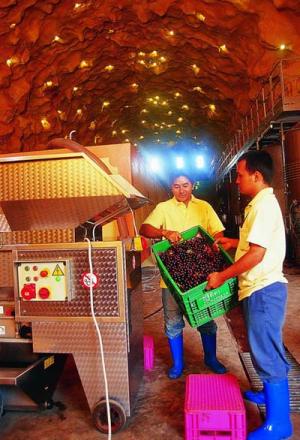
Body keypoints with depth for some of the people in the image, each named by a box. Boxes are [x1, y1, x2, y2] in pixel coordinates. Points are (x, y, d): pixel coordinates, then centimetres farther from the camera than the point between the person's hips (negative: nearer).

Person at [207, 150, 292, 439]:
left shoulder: (264, 205, -18)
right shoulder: (261, 203, 14)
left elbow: (256, 253, -24)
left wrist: (222, 276, -18)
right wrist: (234, 242, 15)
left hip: (263, 289, -10)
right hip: (259, 288, 10)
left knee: (268, 352, -1)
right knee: (265, 349, 23)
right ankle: (270, 393, 41)